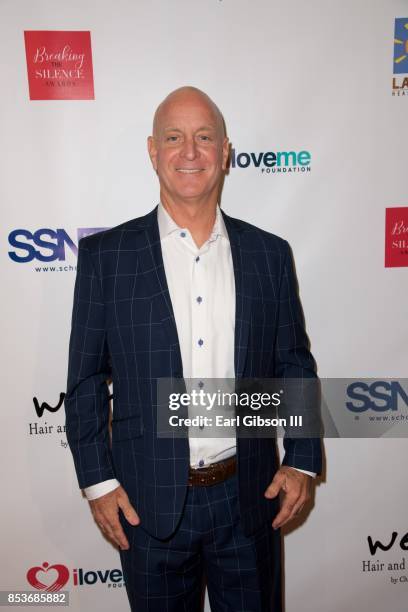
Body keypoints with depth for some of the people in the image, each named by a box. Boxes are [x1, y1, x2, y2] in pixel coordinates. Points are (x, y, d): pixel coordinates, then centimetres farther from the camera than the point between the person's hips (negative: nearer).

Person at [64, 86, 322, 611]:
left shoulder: (269, 253, -1)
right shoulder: (104, 254, -6)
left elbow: (294, 364, 4)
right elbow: (85, 378, -3)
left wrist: (302, 460, 0)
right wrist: (97, 480, -4)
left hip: (250, 496, 2)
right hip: (148, 502, -1)